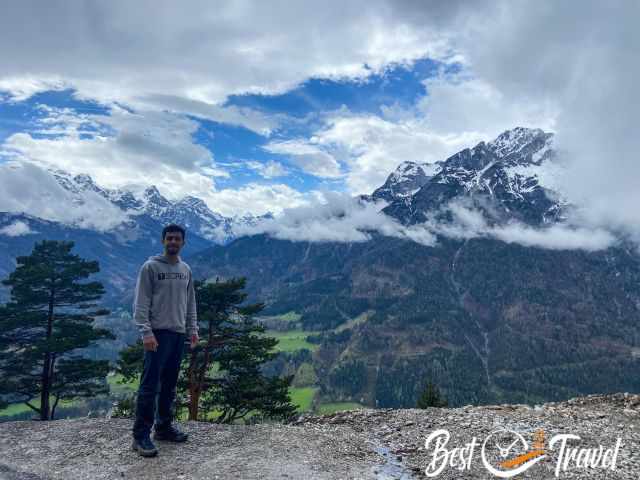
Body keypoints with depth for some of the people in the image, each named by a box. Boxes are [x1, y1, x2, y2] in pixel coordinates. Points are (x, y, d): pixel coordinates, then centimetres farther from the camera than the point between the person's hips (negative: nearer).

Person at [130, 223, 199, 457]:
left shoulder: (186, 269, 13)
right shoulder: (150, 267, -5)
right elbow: (141, 303, -10)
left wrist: (192, 328, 12)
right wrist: (146, 332, -18)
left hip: (179, 334, 6)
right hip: (158, 333, -6)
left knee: (169, 385, 13)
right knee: (150, 385, -6)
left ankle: (164, 427, 23)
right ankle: (141, 435, 0)